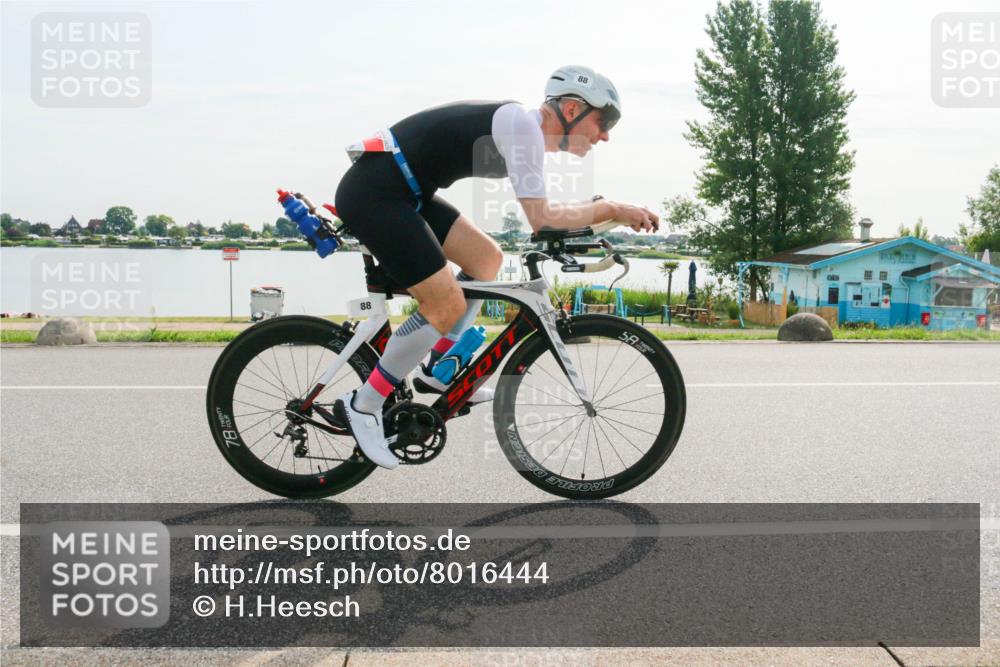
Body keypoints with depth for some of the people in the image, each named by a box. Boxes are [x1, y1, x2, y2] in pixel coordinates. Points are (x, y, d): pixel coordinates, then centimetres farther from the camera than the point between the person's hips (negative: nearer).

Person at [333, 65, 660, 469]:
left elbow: (541, 213, 21)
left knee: (486, 258, 13)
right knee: (447, 307, -11)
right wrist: (612, 209, -8)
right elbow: (541, 218, -20)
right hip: (373, 192, -10)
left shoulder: (525, 131, 15)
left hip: (400, 191, 10)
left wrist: (609, 214, 15)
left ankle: (436, 370, 19)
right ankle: (362, 405, 2)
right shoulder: (522, 124, -14)